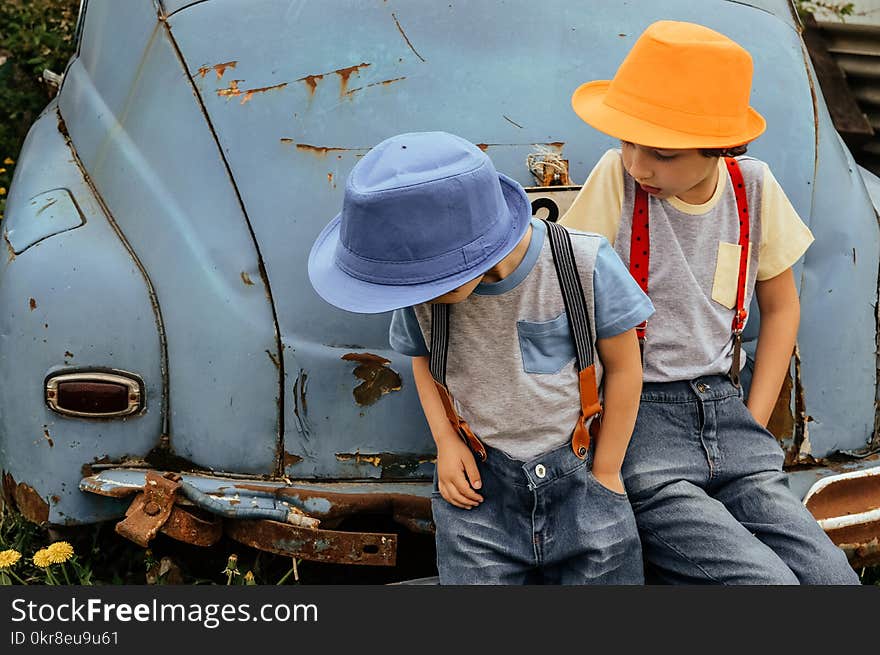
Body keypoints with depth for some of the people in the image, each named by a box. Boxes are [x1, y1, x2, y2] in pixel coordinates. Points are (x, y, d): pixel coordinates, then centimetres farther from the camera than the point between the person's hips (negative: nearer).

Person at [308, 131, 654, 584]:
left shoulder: (585, 267, -20)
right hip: (479, 482, 2)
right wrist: (445, 441, -4)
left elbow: (623, 367, -6)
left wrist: (605, 472, 1)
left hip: (578, 475, -1)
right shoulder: (423, 291, -12)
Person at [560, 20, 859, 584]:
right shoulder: (620, 178, -10)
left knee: (833, 576, -12)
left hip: (724, 408, 4)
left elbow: (781, 308, 16)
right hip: (634, 414, -4)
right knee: (767, 580, -21)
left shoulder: (753, 187, 2)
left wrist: (754, 426, 8)